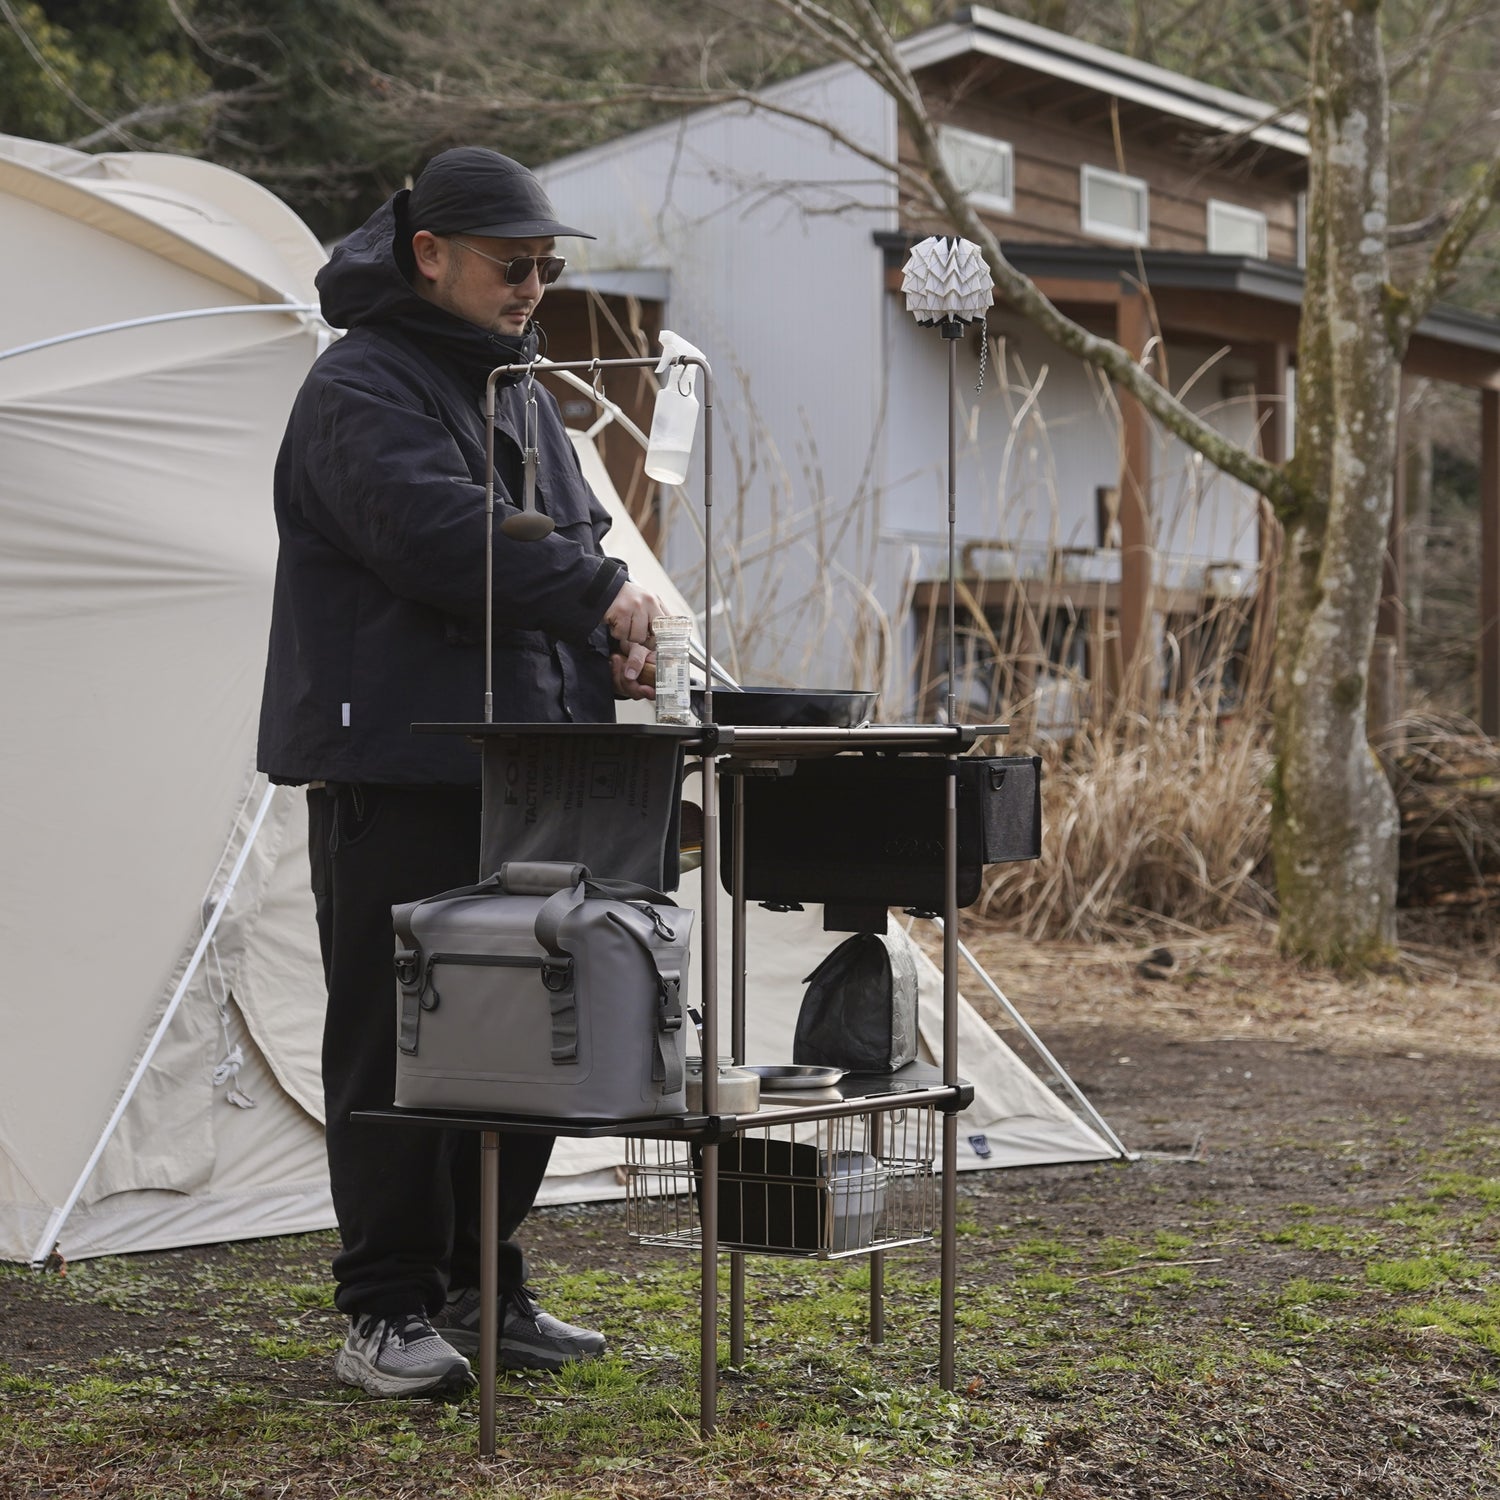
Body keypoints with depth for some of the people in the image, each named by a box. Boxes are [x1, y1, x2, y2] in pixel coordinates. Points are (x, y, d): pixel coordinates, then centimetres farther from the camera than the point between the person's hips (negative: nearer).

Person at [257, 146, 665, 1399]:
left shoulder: (519, 391, 19)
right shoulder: (361, 391, -9)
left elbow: (573, 529, 24)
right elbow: (439, 536, -23)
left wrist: (607, 638, 2)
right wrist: (598, 594, -16)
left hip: (519, 770, 9)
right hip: (397, 769, -9)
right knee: (397, 1042, -4)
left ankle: (484, 1293, 22)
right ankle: (388, 1316, 3)